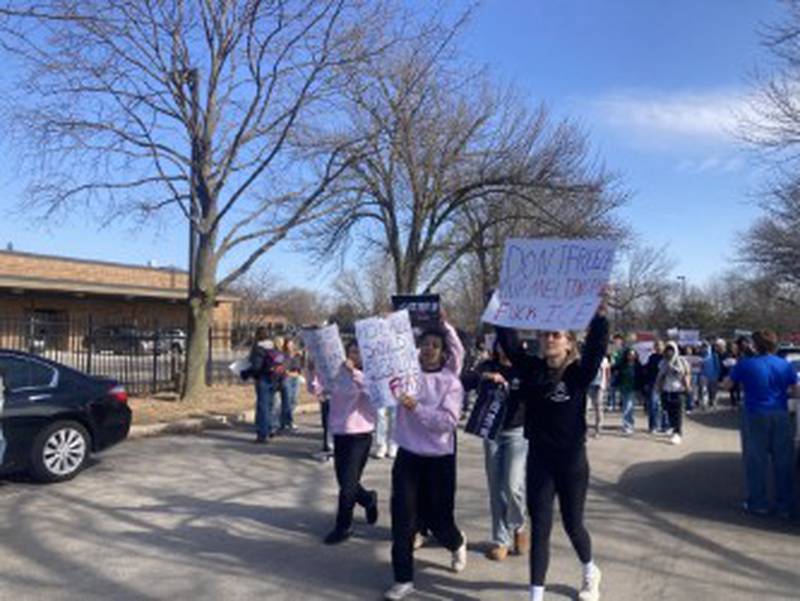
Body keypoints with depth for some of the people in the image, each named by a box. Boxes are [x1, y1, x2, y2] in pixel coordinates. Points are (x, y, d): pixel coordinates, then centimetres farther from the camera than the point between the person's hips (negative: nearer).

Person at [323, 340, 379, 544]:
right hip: (339, 433, 5)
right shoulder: (339, 374, 3)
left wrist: (354, 371, -33)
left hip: (360, 435, -5)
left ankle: (343, 527, 16)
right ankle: (368, 499, 43)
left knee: (348, 483, -2)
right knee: (344, 481, 15)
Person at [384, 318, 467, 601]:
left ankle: (457, 543, 46)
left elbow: (448, 421, -17)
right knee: (402, 518, -1)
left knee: (438, 516, 11)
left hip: (438, 459, -2)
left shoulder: (450, 382, -7)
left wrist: (416, 408, -27)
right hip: (407, 455, 2)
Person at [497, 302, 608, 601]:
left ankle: (590, 573, 46)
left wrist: (600, 313, -40)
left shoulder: (579, 373, -10)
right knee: (540, 528, 4)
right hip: (538, 461, 2)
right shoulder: (532, 370, -3)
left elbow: (597, 346, -27)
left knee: (572, 524, 15)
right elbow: (508, 342, -11)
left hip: (572, 461, -2)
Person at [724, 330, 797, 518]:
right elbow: (795, 388, 11)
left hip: (756, 417, -2)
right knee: (783, 462, 9)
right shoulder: (785, 365, 0)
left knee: (756, 461, 6)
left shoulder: (745, 364, -7)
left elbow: (727, 385, 2)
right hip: (781, 416, 2)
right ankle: (786, 506, 15)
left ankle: (758, 504, 11)